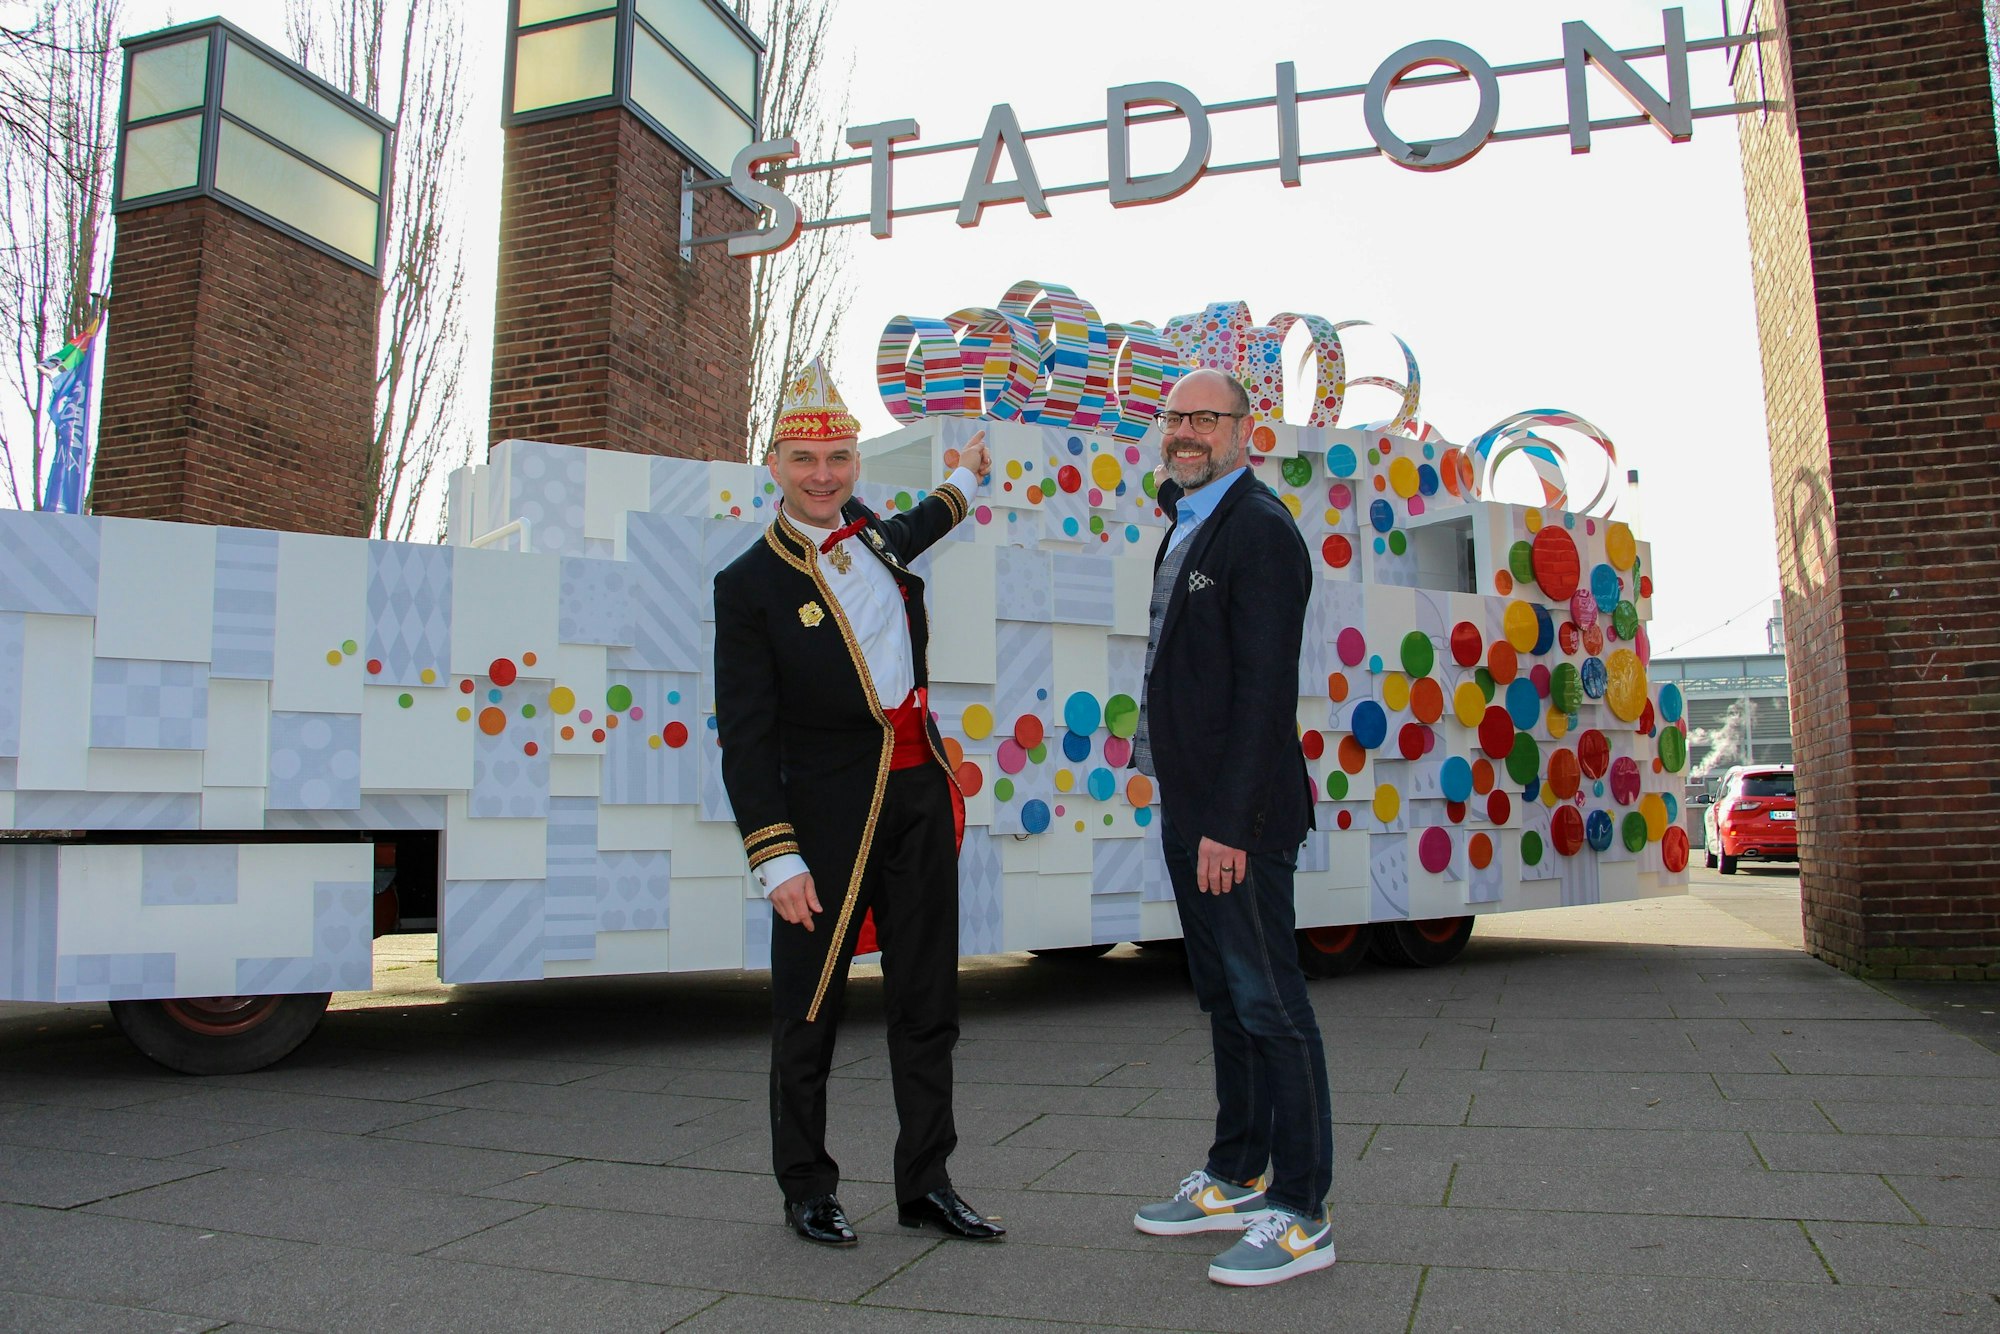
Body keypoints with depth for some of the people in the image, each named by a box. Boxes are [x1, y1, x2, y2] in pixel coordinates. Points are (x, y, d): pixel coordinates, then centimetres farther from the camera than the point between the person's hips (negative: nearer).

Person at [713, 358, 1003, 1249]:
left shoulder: (876, 537, 8)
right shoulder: (749, 584, -8)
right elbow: (744, 736, -10)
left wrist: (962, 484, 53)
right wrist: (776, 858, -15)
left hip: (921, 794, 6)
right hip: (830, 808, -5)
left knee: (927, 1002, 10)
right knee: (809, 1007, 6)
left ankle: (925, 1185, 22)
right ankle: (806, 1188, 24)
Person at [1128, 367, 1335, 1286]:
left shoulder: (1259, 529, -13)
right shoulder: (1187, 529, 18)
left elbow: (1266, 689, -20)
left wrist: (1229, 823, -23)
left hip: (1238, 816, -10)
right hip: (1188, 810, 10)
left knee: (1269, 1005, -2)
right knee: (1224, 1000, 16)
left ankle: (1301, 1214, 10)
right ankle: (1235, 1179, 29)